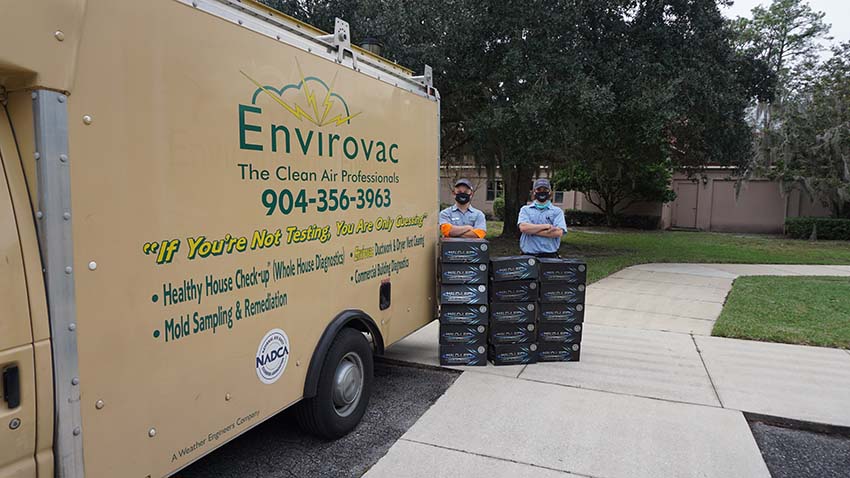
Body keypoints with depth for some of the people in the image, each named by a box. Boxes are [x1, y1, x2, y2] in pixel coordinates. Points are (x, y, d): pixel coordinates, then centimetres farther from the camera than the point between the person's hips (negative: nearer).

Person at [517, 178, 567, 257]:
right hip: (528, 255, 1)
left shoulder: (557, 211, 9)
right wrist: (546, 226, -9)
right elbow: (523, 227, -7)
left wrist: (532, 230, -7)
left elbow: (559, 232, -7)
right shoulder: (525, 209, 11)